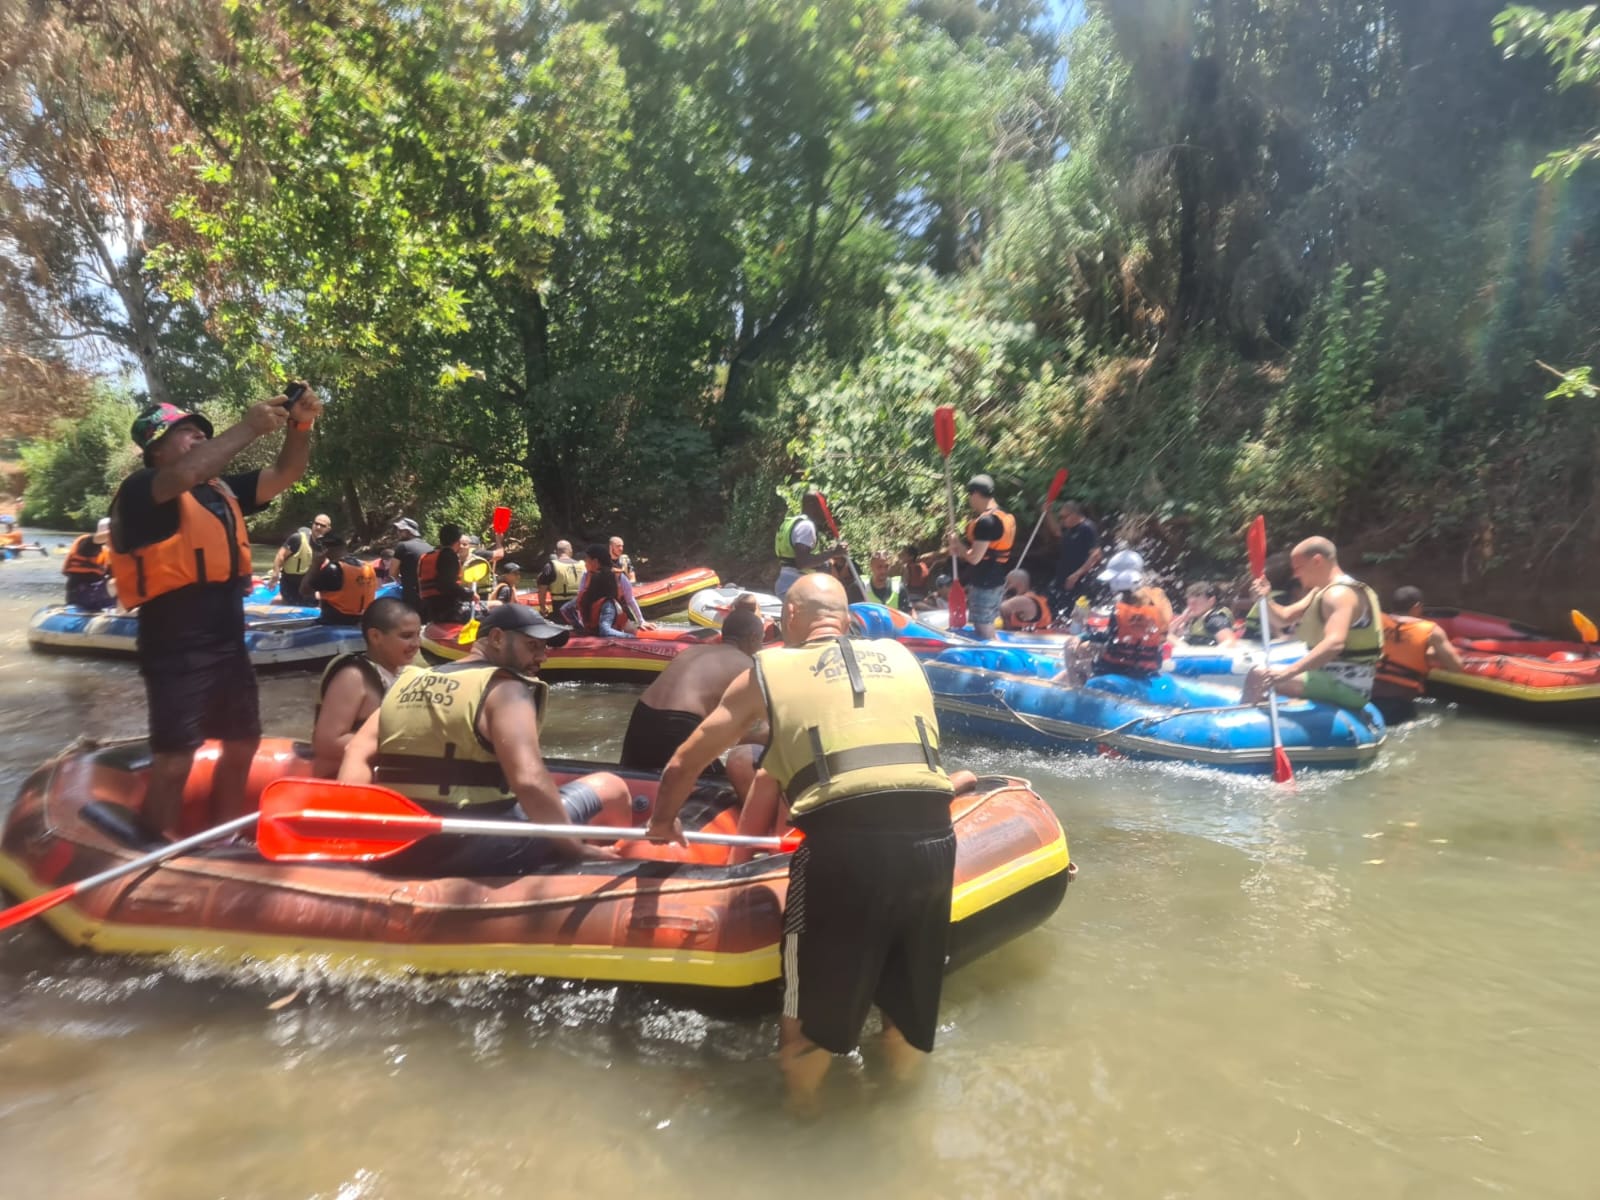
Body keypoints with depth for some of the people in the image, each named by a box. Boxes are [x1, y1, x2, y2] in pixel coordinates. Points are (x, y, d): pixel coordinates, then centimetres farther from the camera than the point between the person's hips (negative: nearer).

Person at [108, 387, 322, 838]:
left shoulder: (224, 491, 14)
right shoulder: (142, 490, -8)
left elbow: (284, 474, 11)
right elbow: (186, 474, -30)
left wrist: (299, 425, -6)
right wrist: (249, 428, -28)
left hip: (228, 644, 8)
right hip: (176, 649, -8)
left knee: (243, 743, 19)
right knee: (174, 760, -5)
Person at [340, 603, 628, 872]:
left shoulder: (407, 680, 11)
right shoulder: (505, 687, -10)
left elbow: (357, 753, 2)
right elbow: (529, 781, -22)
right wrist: (579, 849, -12)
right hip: (474, 852, -7)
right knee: (610, 786, 4)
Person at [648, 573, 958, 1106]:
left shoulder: (770, 669, 12)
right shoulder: (901, 656, 20)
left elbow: (685, 764, 18)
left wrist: (662, 821, 37)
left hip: (843, 847, -4)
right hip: (933, 841, 4)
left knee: (809, 1018, 20)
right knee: (909, 1012, 27)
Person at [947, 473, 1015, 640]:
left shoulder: (985, 522, -21)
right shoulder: (1006, 517, 10)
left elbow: (974, 558, -22)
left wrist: (957, 544, -5)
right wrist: (962, 550, 9)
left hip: (983, 584, -10)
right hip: (997, 582, 10)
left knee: (983, 631, -2)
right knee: (989, 626, 20)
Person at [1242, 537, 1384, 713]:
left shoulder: (1339, 594, -19)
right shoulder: (1321, 591, 14)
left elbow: (1335, 643, -36)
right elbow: (1284, 618, 17)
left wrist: (1287, 673, -45)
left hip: (1345, 686, -11)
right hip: (1335, 679, 11)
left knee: (1258, 676, -23)